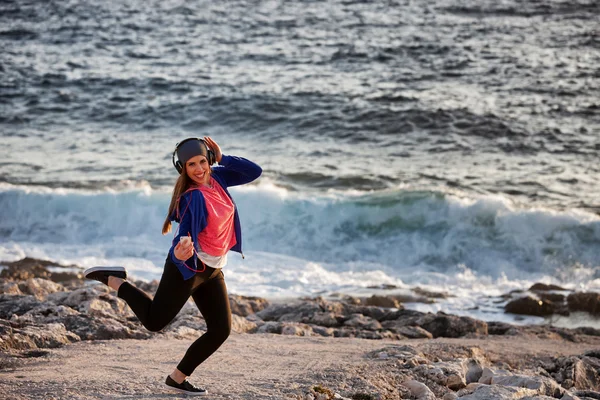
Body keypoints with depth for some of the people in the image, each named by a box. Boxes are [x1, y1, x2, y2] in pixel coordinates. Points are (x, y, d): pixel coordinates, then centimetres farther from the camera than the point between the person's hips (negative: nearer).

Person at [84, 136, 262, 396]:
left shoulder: (217, 178, 3)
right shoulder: (192, 197, -20)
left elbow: (254, 172, 8)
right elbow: (187, 233, -27)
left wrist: (222, 158, -4)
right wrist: (181, 250, -50)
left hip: (212, 271, 8)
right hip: (188, 268, -8)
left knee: (220, 330, 4)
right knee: (154, 321, -4)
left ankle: (178, 379, 12)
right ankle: (112, 279, 12)